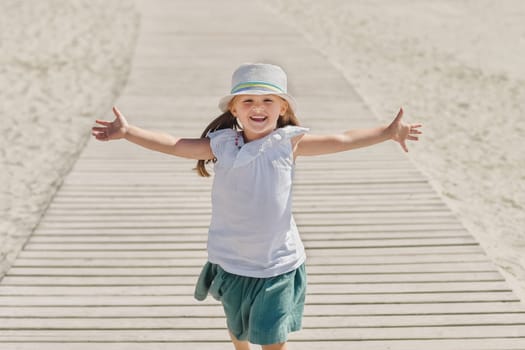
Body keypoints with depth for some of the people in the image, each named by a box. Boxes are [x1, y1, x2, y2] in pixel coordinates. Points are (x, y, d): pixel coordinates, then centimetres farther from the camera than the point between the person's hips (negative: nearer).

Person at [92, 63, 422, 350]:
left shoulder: (289, 143, -12)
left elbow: (341, 140, -14)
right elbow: (174, 145, -9)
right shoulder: (222, 144, -9)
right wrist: (128, 131, -18)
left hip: (278, 262, -2)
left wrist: (388, 131, -20)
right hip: (232, 260, 2)